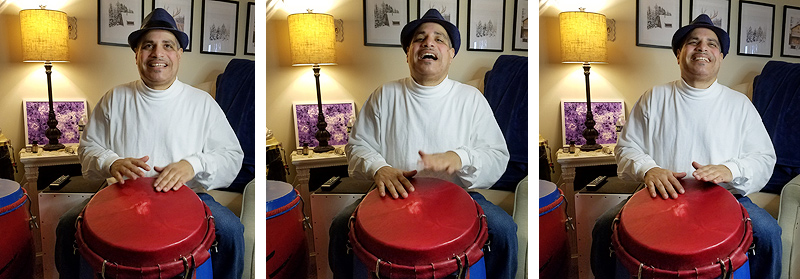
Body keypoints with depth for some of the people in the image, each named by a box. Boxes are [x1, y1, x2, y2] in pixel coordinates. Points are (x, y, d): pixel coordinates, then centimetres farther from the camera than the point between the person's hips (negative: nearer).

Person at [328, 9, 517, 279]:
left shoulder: (471, 97, 4)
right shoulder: (385, 95, 7)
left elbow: (497, 157, -2)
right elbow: (358, 145, 7)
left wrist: (459, 157, -23)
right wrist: (379, 168, -17)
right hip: (394, 196, 1)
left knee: (502, 229, -26)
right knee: (342, 226, -23)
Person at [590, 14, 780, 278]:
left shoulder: (739, 103, 8)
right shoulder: (654, 98, 8)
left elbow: (764, 158, 3)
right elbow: (626, 147, 5)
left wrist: (729, 170, -20)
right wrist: (648, 169, -18)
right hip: (661, 196, 0)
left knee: (767, 232, -26)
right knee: (605, 228, -23)